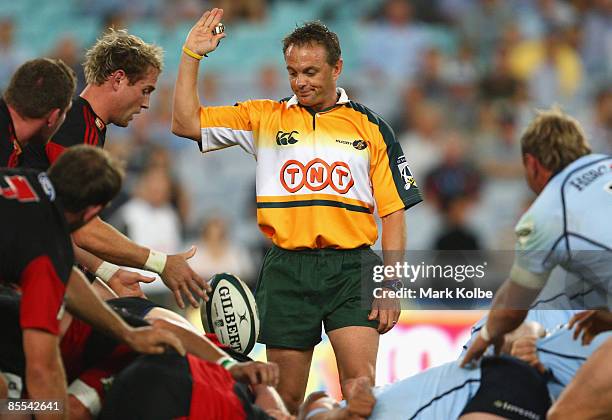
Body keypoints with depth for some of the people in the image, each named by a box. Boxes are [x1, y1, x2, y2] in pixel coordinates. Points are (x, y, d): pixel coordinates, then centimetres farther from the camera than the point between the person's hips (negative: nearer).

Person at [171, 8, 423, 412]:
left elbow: (393, 212, 8)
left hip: (352, 267, -1)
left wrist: (390, 284, -1)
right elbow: (187, 124, 8)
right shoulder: (265, 118, 12)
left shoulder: (371, 128, 9)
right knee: (286, 397, 3)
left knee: (361, 384, -15)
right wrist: (192, 56, 1)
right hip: (287, 269, 1)